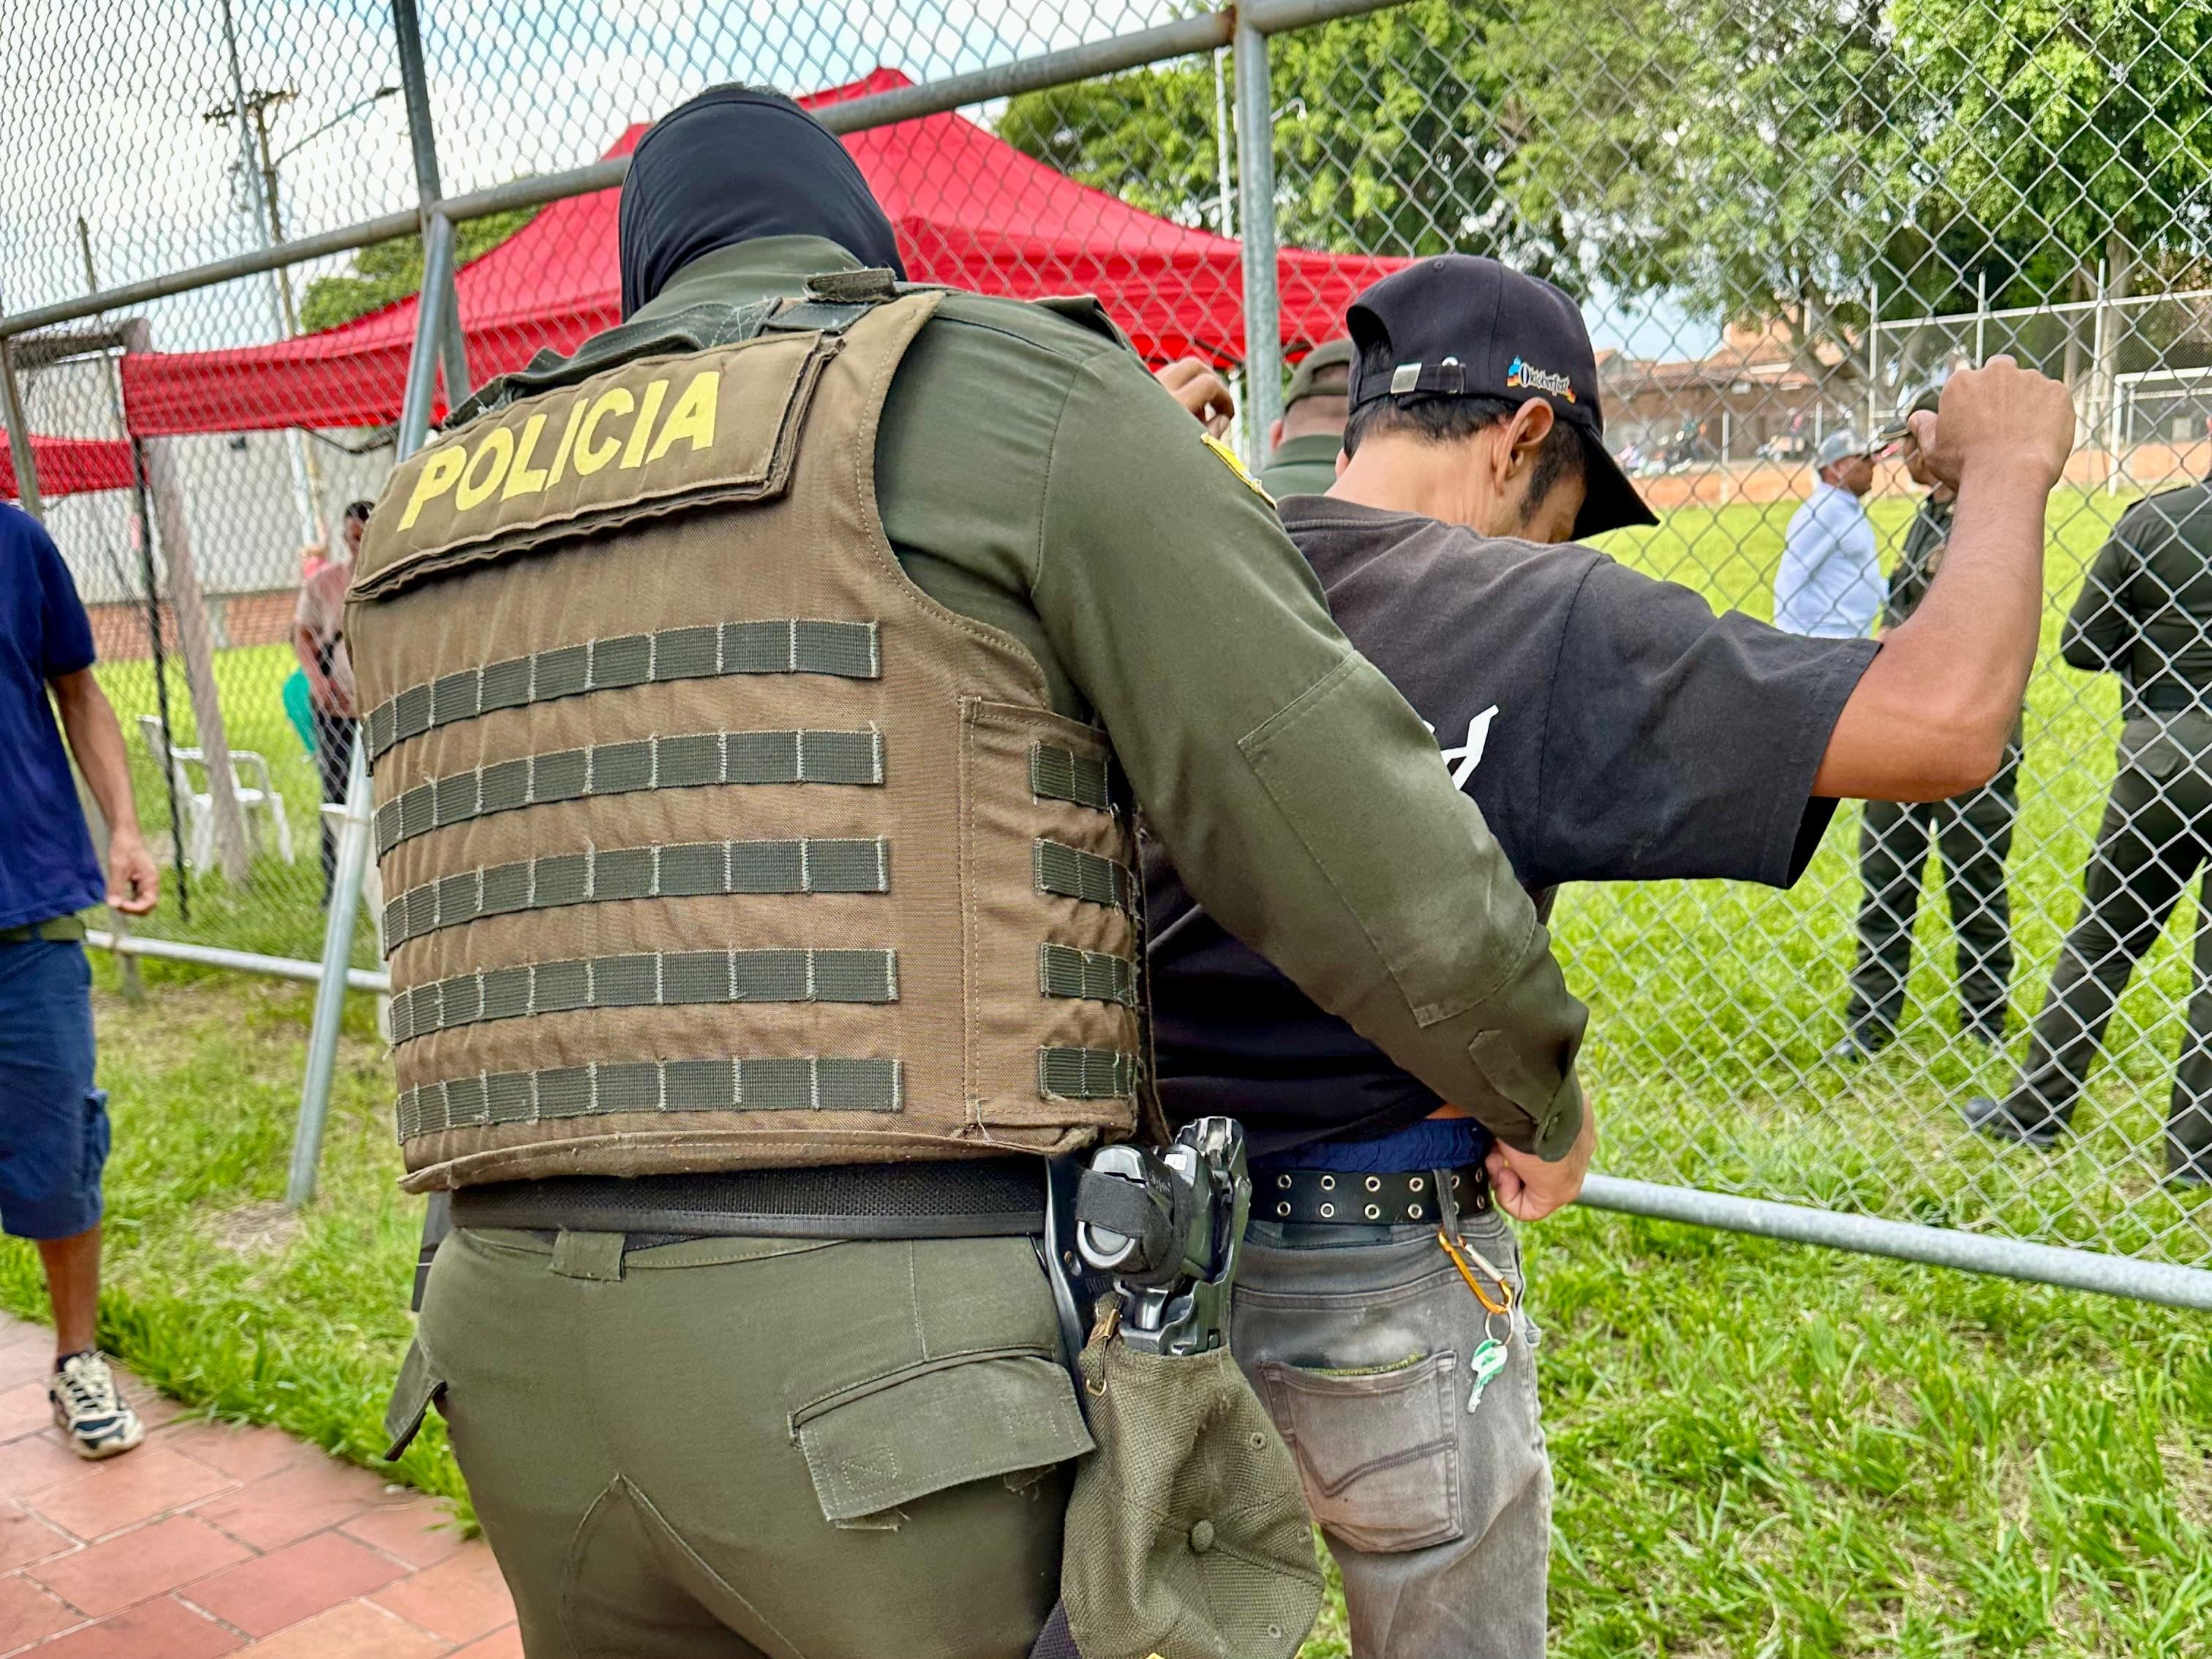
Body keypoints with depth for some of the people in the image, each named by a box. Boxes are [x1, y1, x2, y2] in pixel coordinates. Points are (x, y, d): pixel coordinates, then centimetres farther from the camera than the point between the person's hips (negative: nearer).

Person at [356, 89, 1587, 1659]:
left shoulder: (446, 525, 18)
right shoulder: (1016, 393, -1)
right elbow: (1363, 851, -7)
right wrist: (1537, 1087, 13)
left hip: (533, 1354, 6)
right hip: (907, 1380, -6)